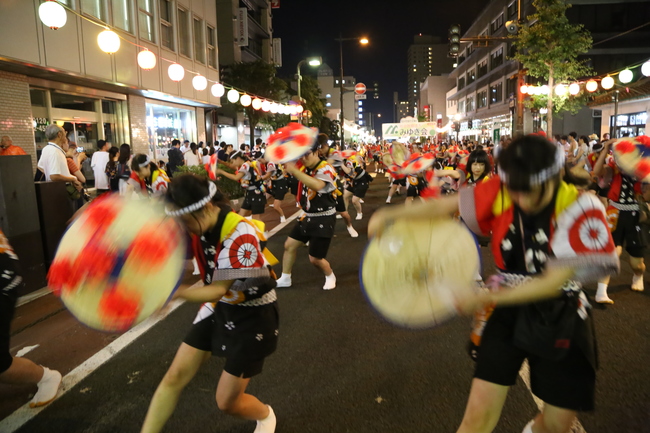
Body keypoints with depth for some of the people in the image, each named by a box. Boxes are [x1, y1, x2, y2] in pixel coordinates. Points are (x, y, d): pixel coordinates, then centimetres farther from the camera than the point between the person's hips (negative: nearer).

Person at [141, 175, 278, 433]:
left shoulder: (241, 235, -31)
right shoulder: (199, 225, -9)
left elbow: (220, 289, -30)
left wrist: (176, 292, -44)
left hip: (253, 316, -6)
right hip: (219, 307, 6)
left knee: (227, 402, 4)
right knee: (175, 377, 3)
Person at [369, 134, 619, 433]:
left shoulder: (582, 208, -22)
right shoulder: (499, 192, -16)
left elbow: (555, 280, -22)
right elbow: (443, 206, -8)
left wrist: (490, 298, -29)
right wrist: (390, 215, -19)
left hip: (561, 319, -1)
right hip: (509, 312, 1)